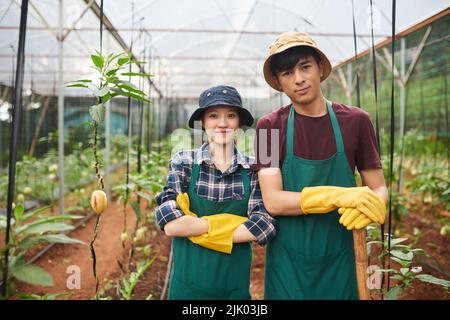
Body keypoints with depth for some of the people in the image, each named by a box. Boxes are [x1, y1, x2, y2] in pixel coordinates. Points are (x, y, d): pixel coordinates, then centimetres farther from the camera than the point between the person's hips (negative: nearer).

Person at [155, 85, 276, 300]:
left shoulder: (253, 169, -6)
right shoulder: (183, 163, -8)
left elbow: (263, 227, -16)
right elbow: (170, 224, -18)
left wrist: (193, 227, -17)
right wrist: (233, 222, -17)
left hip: (235, 285, 1)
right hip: (188, 283, -1)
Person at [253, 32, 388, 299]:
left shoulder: (356, 121, -5)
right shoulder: (270, 126, -8)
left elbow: (379, 189, 1)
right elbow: (273, 202, -16)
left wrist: (371, 206, -22)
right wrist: (339, 196, -27)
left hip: (339, 260, 1)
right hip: (287, 261, -1)